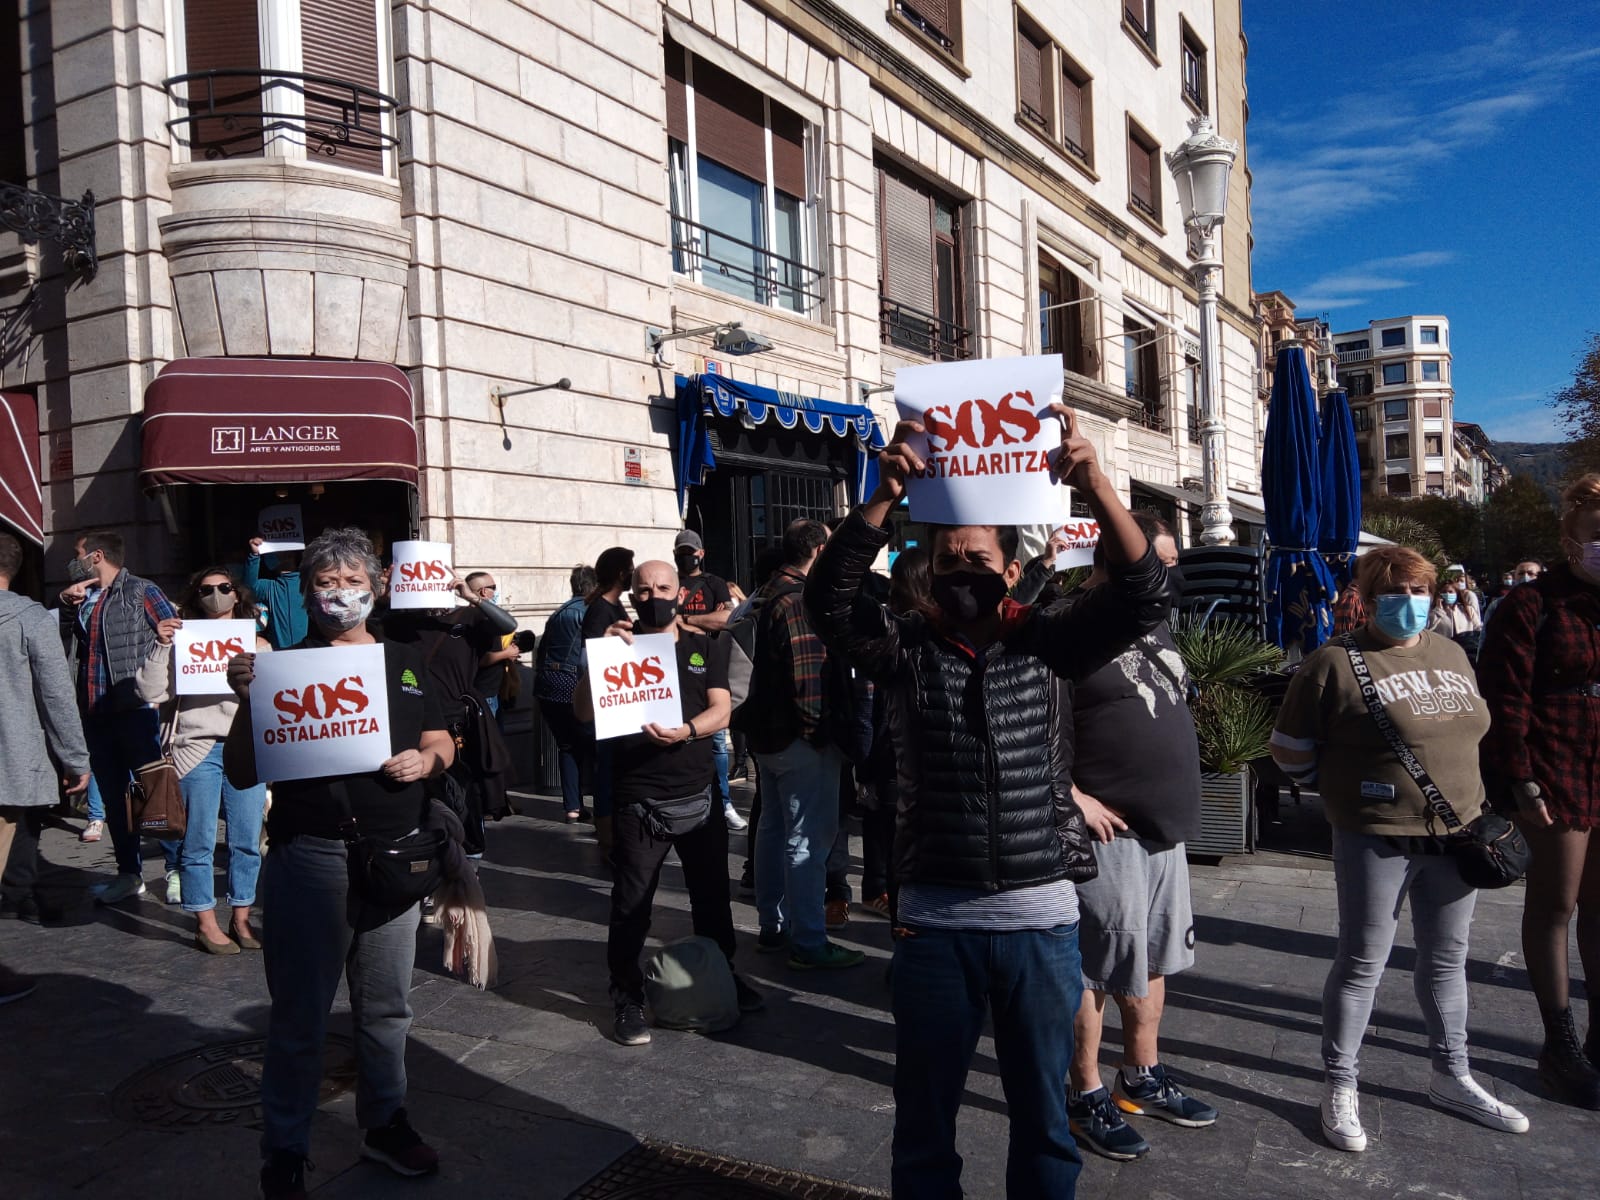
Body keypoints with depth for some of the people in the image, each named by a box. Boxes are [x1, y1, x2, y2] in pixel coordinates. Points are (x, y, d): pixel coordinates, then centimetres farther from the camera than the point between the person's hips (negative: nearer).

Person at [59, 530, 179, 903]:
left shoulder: (140, 591, -4)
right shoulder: (80, 599, 15)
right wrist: (64, 602, 3)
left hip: (136, 709, -7)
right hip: (95, 713, 7)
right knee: (113, 796, 12)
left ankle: (176, 870, 5)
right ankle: (129, 873, 21)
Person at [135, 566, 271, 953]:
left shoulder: (257, 645, 14)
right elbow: (152, 693, -2)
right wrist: (159, 645, -8)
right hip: (198, 749, -2)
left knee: (247, 840, 3)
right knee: (199, 841, 1)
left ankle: (241, 918, 15)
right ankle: (205, 924, 11)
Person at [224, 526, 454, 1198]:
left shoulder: (406, 662, 9)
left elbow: (441, 743, 15)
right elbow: (242, 776, -4)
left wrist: (427, 760, -8)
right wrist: (248, 702, -19)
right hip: (309, 858, -3)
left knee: (386, 1006, 16)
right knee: (299, 1016, 6)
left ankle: (385, 1123, 34)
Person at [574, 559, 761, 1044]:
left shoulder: (705, 646, 7)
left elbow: (721, 710, -3)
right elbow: (584, 711, -9)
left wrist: (686, 731, -23)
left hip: (700, 794, 3)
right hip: (639, 800, -3)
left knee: (712, 895, 15)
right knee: (631, 905, 2)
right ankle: (626, 999, 16)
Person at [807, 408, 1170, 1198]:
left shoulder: (1050, 645, 0)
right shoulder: (906, 650, 0)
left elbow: (1143, 595, -13)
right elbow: (829, 602, -16)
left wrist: (1094, 484, -27)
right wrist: (884, 497, -29)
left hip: (1042, 920, 0)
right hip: (933, 921, 0)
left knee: (1041, 1118, 18)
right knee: (923, 1120, 16)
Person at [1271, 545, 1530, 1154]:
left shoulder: (1451, 654, 8)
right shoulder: (1336, 663, -12)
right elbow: (1290, 749, -6)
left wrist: (1467, 801, 16)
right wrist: (1347, 788, 1)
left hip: (1455, 832, 6)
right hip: (1376, 840, -6)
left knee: (1447, 958, 18)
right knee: (1362, 964, 4)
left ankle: (1451, 1077, 35)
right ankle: (1340, 1088, 17)